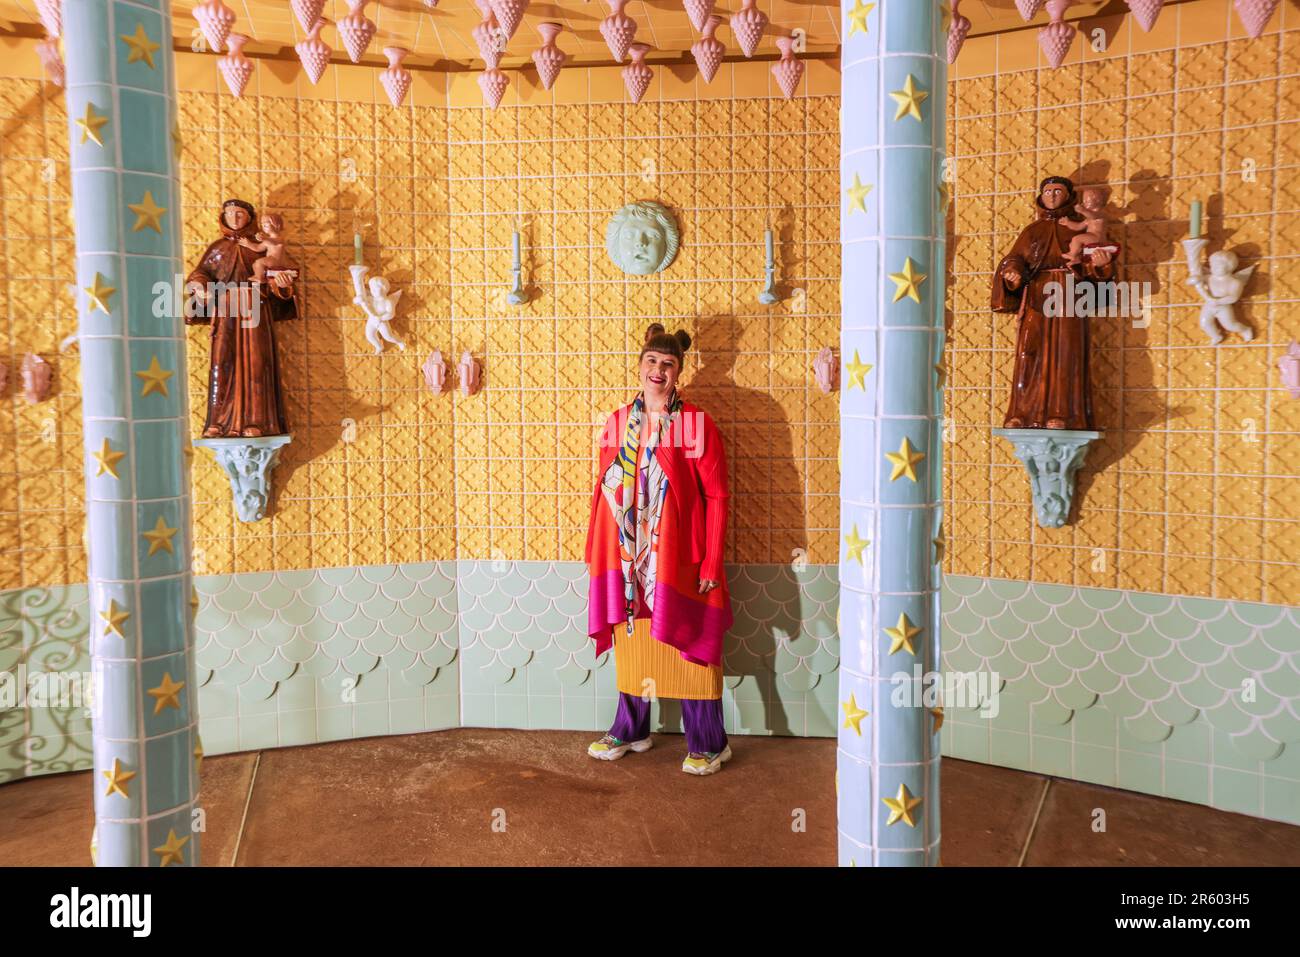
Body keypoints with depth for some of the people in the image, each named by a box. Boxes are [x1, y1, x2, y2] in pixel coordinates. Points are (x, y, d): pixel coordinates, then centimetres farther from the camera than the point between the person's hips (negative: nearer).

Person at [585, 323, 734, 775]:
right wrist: (596, 551, 7)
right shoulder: (618, 423, 6)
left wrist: (711, 563, -12)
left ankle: (708, 744, 17)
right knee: (632, 644, 15)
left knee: (691, 650, 3)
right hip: (628, 556, 4)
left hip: (679, 558, -4)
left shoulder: (698, 425, -7)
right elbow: (604, 492, 10)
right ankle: (630, 730, 32)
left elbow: (717, 497, -8)